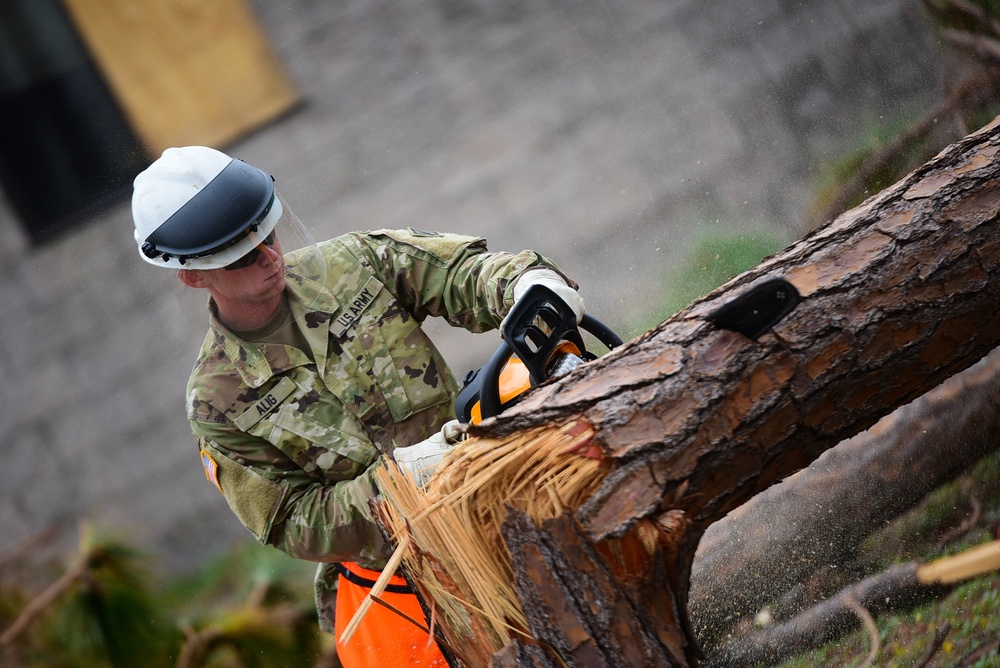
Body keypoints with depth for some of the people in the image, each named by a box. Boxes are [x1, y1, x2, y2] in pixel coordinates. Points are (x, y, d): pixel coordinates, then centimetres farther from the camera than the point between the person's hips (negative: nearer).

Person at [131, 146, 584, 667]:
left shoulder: (348, 263, -3)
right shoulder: (218, 402, -10)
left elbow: (461, 271, -3)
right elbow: (294, 527, -11)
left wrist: (527, 282, -28)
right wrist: (396, 477, -25)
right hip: (395, 581, -2)